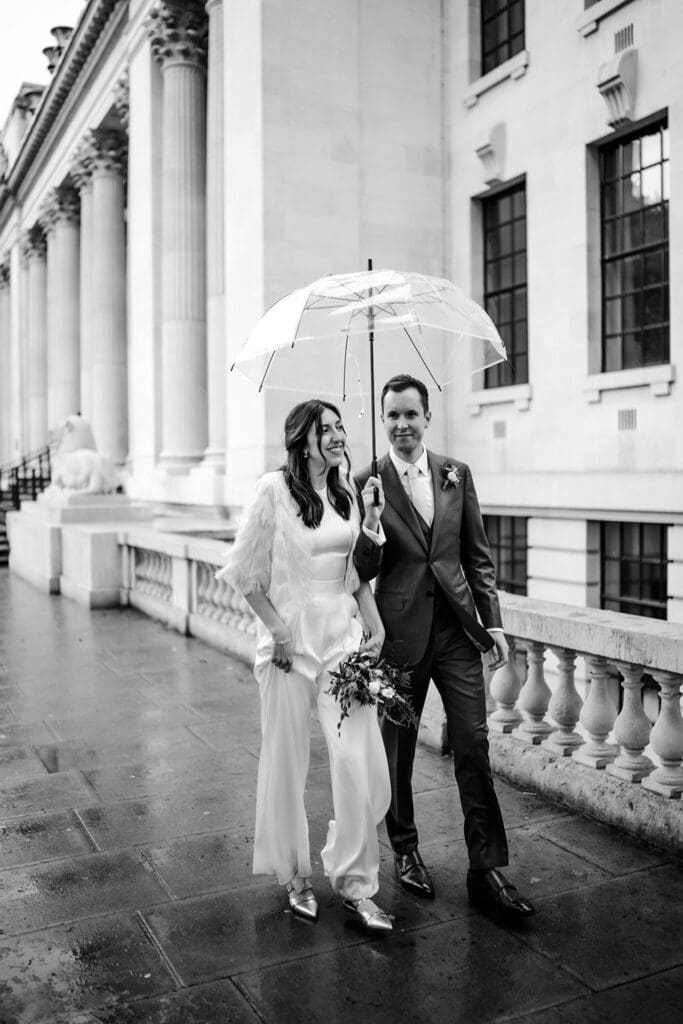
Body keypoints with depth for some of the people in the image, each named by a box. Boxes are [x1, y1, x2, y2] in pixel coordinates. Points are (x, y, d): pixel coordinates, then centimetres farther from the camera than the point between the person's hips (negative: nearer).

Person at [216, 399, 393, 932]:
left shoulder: (348, 489, 8)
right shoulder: (275, 489, -9)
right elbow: (246, 571, -5)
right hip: (290, 638, -4)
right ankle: (296, 876, 30)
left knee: (361, 759, -3)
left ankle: (355, 882, 14)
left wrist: (374, 621, 6)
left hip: (343, 633, 4)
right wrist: (277, 629, -10)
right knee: (287, 762, 8)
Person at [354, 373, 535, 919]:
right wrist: (372, 527, -24)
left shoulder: (457, 474, 5)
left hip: (457, 629, 2)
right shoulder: (368, 482, -4)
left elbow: (478, 555, 9)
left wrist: (492, 621, 4)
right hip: (401, 632, -2)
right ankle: (405, 851, 32)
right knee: (397, 750, 12)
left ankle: (487, 870, 13)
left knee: (474, 747, 2)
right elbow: (363, 572, -5)